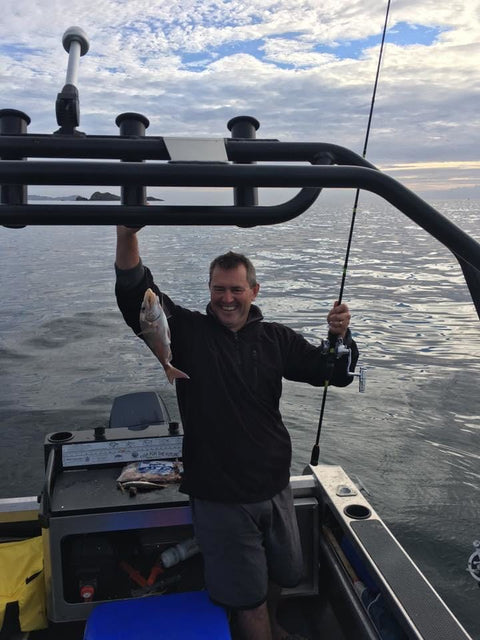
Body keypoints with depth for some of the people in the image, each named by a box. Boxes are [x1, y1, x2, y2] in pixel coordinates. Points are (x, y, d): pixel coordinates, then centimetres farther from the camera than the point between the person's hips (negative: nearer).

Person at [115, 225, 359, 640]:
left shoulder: (275, 339, 1)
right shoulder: (189, 332, -8)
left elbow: (337, 373, 2)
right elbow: (136, 295, -21)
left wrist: (340, 336, -20)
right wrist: (127, 234, -37)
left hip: (274, 487, 4)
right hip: (219, 495, -4)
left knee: (282, 575, 26)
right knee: (247, 597, 9)